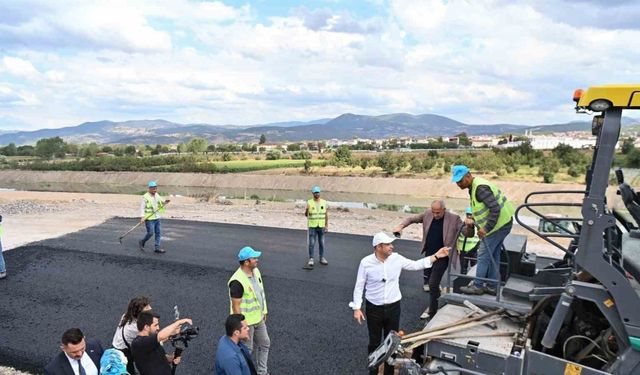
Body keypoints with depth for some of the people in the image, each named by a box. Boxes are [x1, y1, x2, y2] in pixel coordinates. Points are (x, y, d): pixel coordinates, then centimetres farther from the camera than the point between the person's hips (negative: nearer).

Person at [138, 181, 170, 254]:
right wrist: (142, 217, -22)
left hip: (157, 218, 7)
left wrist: (165, 202, -3)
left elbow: (162, 202, 21)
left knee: (158, 233, 5)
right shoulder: (145, 197, -10)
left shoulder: (157, 195, 11)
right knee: (151, 232, -8)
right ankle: (142, 242, 18)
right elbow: (142, 207, -12)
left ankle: (157, 248, 10)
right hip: (149, 218, -7)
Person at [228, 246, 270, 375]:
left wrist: (263, 311, 15)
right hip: (246, 322, -8)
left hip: (258, 318, 8)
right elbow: (236, 306, -23)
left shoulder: (255, 271, -3)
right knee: (246, 350, 10)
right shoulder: (237, 281, -29)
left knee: (264, 344, 20)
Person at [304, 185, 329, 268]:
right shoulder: (309, 202, -6)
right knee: (311, 243, -2)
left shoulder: (324, 202, 1)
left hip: (321, 226, 2)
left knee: (321, 243, 9)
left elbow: (326, 215, 5)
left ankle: (322, 258, 21)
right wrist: (306, 212, -28)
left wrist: (327, 226, 1)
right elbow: (306, 214, -4)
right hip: (312, 226, -2)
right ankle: (311, 259, 7)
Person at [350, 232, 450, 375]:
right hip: (374, 308, -2)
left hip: (393, 307, 2)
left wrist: (435, 256, -5)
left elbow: (416, 265, 3)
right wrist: (357, 308, -9)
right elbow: (359, 286, -7)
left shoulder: (397, 258, -9)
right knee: (374, 342, 14)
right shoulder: (366, 262, -16)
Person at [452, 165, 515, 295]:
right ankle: (492, 286, 25)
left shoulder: (480, 188, -23)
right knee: (493, 254, 16)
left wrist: (486, 228, -26)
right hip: (502, 222, 10)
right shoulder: (474, 186, 10)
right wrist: (473, 220, 8)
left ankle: (477, 286, 6)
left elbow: (495, 208, -28)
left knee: (483, 255, -3)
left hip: (499, 223, -10)